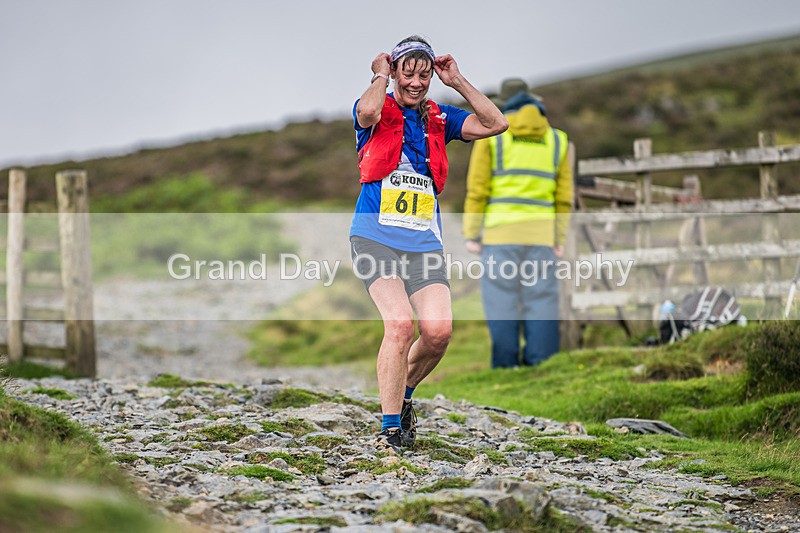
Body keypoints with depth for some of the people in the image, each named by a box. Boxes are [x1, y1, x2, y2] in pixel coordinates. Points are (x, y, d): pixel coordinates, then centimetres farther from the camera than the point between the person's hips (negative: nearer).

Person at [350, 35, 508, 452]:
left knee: (439, 330, -13)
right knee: (400, 323, -22)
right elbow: (367, 111, -22)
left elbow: (496, 123, 5)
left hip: (424, 244, 4)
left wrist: (457, 82, 5)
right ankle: (390, 428, -11)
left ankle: (403, 393, 18)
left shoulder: (440, 119, 15)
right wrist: (381, 74, -4)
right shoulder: (379, 111, 3)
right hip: (375, 239, -4)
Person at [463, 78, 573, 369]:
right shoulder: (556, 139, 10)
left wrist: (471, 235, -1)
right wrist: (560, 239, 14)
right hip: (541, 233, 3)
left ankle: (506, 370, -5)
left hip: (500, 233, -2)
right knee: (541, 302, 3)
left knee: (502, 304, -1)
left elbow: (477, 189, -4)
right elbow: (564, 196, 9)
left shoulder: (491, 135, 1)